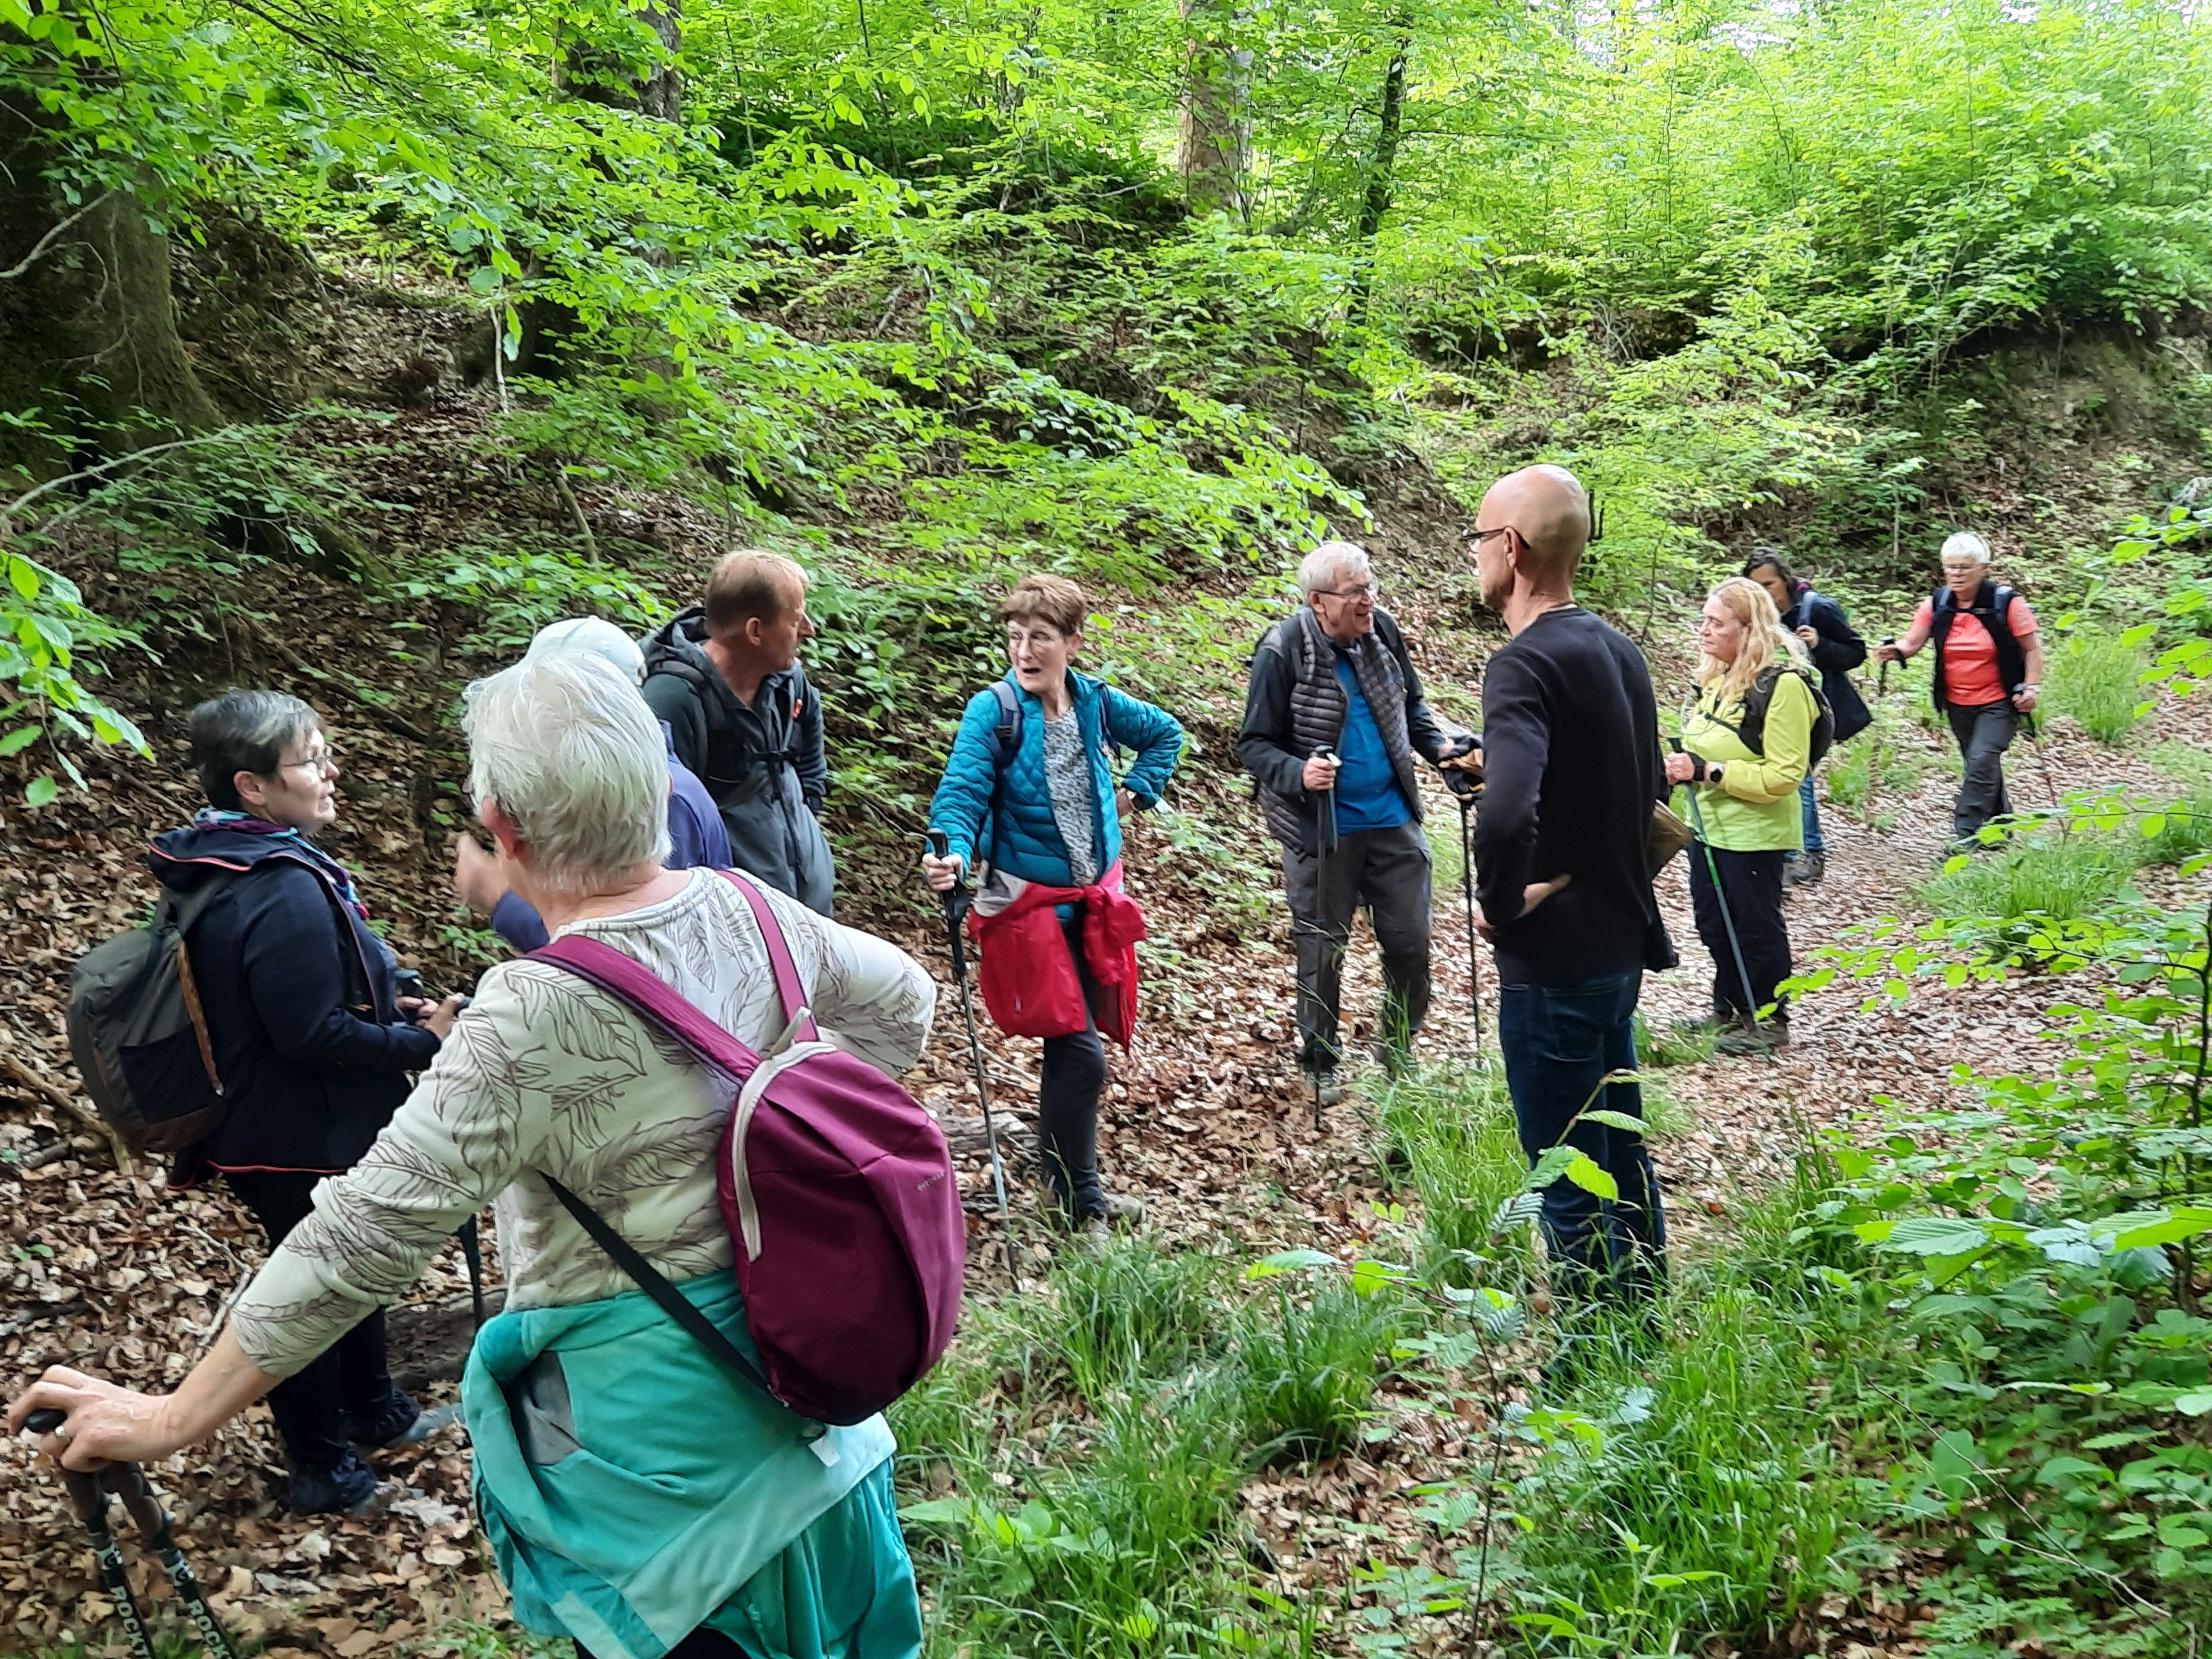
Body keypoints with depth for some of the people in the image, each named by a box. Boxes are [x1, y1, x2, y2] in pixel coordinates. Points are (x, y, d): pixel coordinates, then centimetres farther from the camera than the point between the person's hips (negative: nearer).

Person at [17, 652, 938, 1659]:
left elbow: (369, 1231, -25)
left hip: (647, 1407, -6)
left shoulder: (540, 1010, -28)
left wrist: (173, 1420, -17)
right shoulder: (742, 910, -7)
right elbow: (900, 1000, 10)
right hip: (781, 1342, 6)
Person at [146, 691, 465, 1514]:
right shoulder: (286, 895, -31)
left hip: (265, 1127, 10)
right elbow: (317, 1037, -30)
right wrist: (423, 1041, -19)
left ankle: (372, 1409, 47)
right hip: (303, 1142, -10)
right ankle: (322, 1470, 26)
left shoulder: (222, 868, 3)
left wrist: (383, 1006, 8)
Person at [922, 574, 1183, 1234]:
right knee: (1079, 1051, -10)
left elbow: (1164, 733, 21)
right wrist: (952, 853, -44)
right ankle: (1079, 1202, 4)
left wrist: (1133, 793, 9)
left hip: (1094, 899, 6)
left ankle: (1066, 1174, 32)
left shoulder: (1095, 702, 1)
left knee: (1077, 1042, 13)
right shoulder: (993, 710, -14)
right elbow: (963, 791, -25)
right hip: (1031, 901, -5)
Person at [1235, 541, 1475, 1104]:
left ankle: (1399, 1055, 31)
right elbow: (1253, 744, -11)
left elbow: (1411, 706, 14)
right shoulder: (1283, 652, -16)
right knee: (1322, 952, 8)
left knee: (1410, 943, 10)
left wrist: (1439, 745, -4)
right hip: (1321, 831, -4)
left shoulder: (1382, 632, -3)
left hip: (1394, 823, 4)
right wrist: (1297, 774, -29)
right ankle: (1320, 1065, 28)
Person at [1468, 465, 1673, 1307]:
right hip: (1621, 944, 9)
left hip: (1553, 962, -9)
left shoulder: (1526, 664, -21)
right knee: (1623, 1153, 21)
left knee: (1569, 1180, 4)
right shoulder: (1618, 650, 8)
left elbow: (1505, 815, -38)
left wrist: (1502, 903, -20)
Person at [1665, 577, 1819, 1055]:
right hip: (1708, 824, 9)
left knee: (1755, 926, 4)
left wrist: (1707, 771, -26)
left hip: (1754, 832, -9)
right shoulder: (1716, 676, 6)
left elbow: (1785, 775, -24)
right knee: (1713, 923, 17)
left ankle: (1770, 1020, 20)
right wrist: (1683, 764, 0)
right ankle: (1729, 1010, 32)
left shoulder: (1783, 683, -20)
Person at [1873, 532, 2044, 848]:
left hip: (1999, 703, -5)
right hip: (1957, 704, 5)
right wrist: (1895, 651, -26)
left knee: (1982, 761, -18)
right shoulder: (1937, 604, -2)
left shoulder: (2006, 603, -12)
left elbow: (2032, 649, -4)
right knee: (1980, 766, 15)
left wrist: (2031, 687, -14)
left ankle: (1965, 837, -17)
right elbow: (1912, 642, -4)